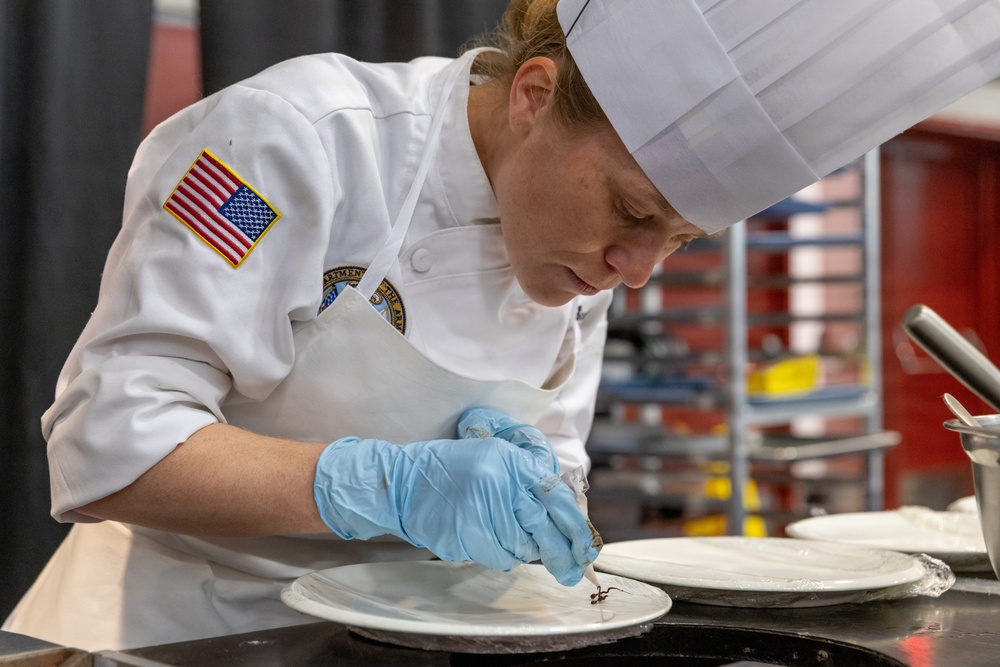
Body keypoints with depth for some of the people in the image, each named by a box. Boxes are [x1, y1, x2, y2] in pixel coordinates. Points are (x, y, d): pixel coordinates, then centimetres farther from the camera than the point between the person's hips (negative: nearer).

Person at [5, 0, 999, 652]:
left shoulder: (583, 259, 1)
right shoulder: (305, 138, -18)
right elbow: (109, 443, -20)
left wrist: (524, 478, -11)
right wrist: (391, 486, -31)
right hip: (180, 627, -4)